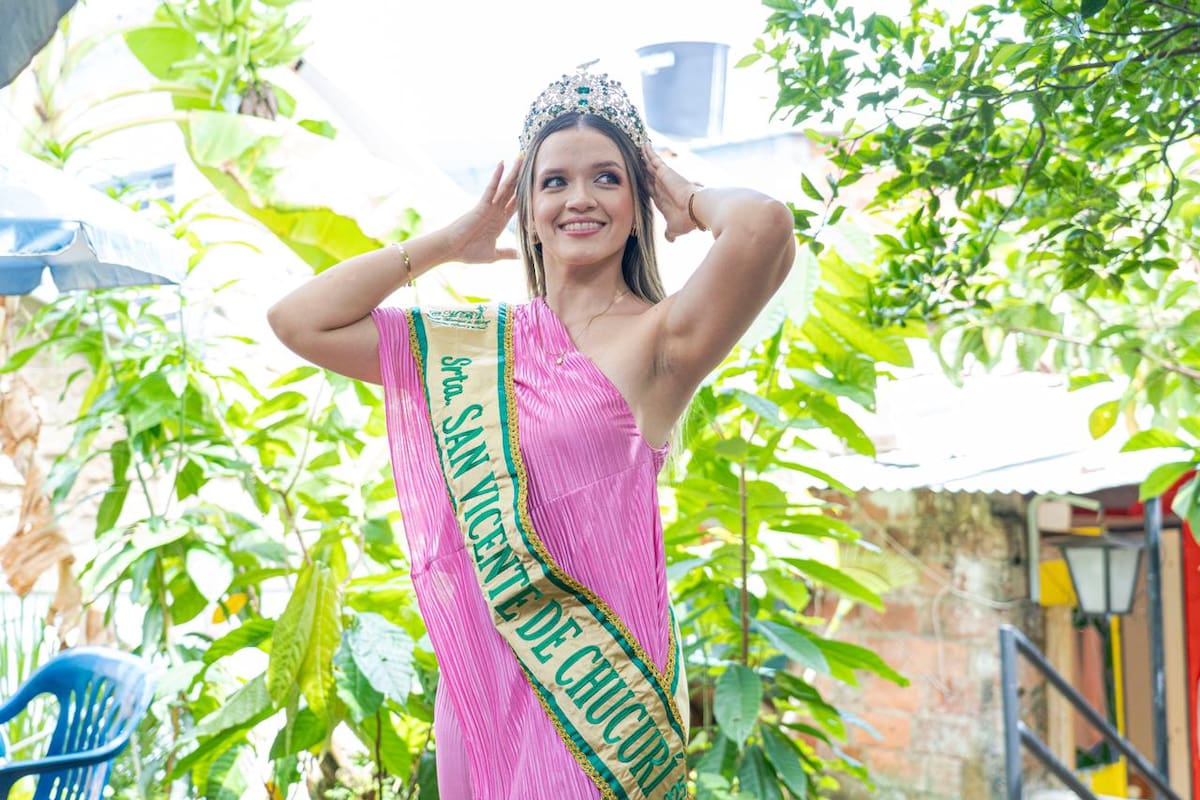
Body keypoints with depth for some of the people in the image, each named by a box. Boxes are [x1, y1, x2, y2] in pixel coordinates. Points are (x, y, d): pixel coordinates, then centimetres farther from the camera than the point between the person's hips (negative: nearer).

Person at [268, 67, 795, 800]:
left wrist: (689, 201, -3)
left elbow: (762, 224, -26)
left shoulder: (658, 338, -7)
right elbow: (299, 320, 8)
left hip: (596, 680, -5)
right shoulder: (473, 343, 9)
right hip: (476, 677, 5)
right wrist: (450, 242, 9)